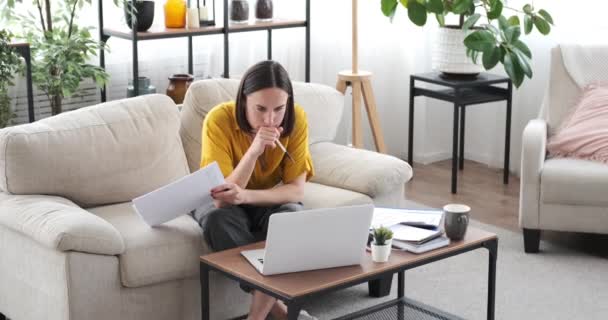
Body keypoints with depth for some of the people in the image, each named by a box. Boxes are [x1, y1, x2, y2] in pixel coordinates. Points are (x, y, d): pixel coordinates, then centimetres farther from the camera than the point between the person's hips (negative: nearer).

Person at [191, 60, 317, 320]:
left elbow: (296, 190, -21)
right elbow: (222, 200, -30)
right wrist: (254, 150, -44)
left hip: (270, 200, 1)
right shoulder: (219, 119, -28)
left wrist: (246, 196, -40)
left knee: (292, 216, -32)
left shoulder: (296, 119, -21)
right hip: (222, 203, -1)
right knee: (218, 219, -35)